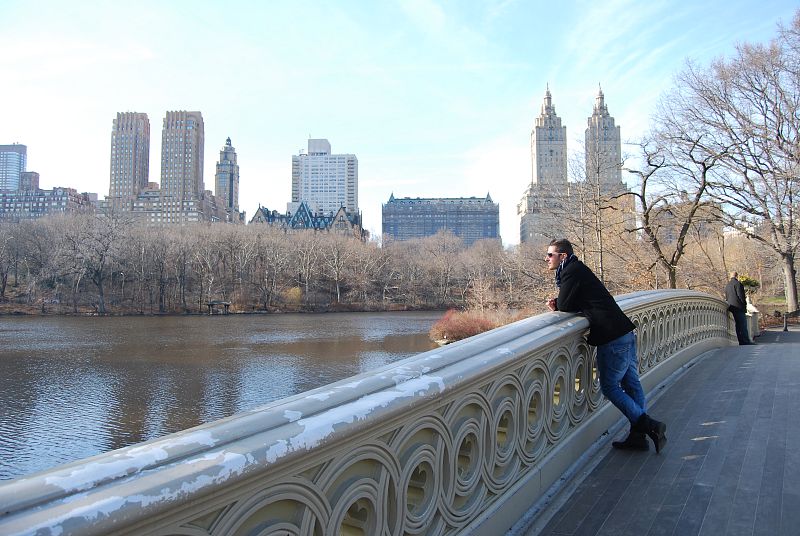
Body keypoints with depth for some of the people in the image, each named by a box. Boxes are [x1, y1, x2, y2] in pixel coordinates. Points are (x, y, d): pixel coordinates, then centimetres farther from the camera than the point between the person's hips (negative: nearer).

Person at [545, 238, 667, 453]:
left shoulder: (571, 272, -12)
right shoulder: (578, 269, 18)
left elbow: (564, 307, -12)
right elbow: (579, 303, 21)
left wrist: (557, 304, 9)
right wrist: (558, 303, 3)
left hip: (612, 338, -10)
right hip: (625, 332, 10)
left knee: (609, 386, 2)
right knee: (631, 383, 11)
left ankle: (649, 425, 4)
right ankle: (638, 435, 18)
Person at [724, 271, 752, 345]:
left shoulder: (727, 285, 17)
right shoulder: (738, 283, -7)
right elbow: (741, 296, -12)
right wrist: (744, 305, -4)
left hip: (731, 308, 8)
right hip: (739, 307, -8)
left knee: (738, 325, 10)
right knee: (743, 325, -8)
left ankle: (741, 341, 10)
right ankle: (746, 342, -10)